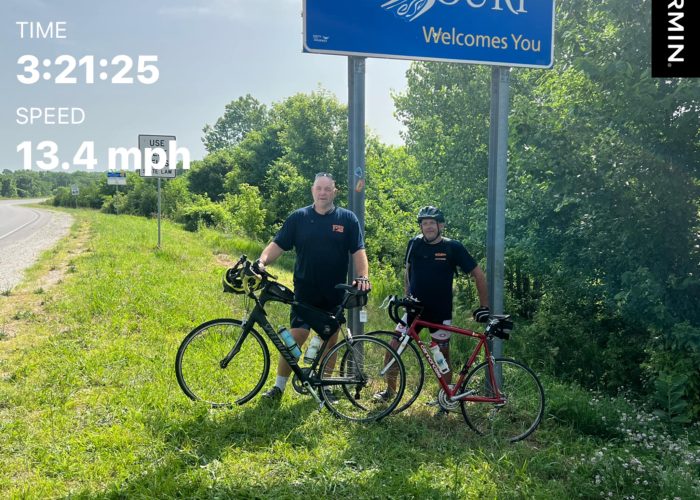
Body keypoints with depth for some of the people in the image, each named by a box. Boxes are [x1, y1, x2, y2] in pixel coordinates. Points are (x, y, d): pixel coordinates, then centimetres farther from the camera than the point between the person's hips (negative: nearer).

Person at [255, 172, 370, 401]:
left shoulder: (347, 219, 1)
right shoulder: (298, 217, 1)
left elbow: (358, 251, -4)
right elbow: (277, 244, -3)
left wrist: (363, 277, -19)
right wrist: (261, 262, -21)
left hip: (335, 294, 1)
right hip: (305, 291, -1)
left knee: (330, 339, 10)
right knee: (296, 336, -5)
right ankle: (279, 386, 8)